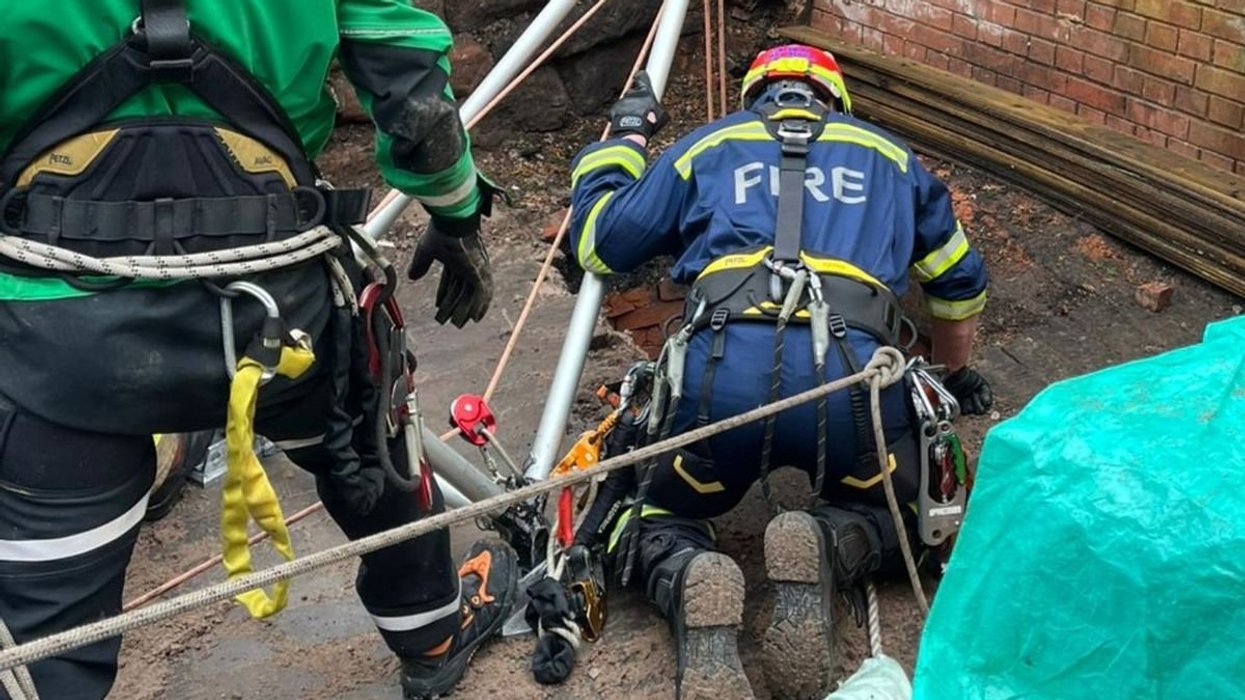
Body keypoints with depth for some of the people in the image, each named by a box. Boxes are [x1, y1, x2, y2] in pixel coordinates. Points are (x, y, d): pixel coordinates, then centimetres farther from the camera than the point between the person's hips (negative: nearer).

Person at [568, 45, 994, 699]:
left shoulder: (706, 146, 27)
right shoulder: (888, 154, 32)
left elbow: (596, 240, 31)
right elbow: (962, 281, 43)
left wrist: (626, 135, 46)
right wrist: (956, 373, 61)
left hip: (725, 372, 0)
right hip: (854, 375, 1)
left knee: (658, 519, 25)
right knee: (889, 511, 30)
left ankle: (690, 588, -12)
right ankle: (826, 549, -7)